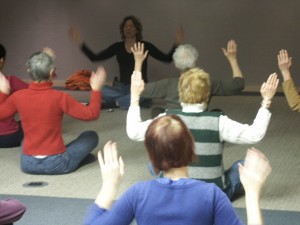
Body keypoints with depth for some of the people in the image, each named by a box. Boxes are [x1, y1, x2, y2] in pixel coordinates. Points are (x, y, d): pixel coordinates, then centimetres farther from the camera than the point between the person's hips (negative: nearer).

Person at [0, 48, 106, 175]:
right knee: (91, 136, 16)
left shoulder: (18, 97, -8)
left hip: (28, 164, 3)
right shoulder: (59, 97, -17)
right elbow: (91, 114, -12)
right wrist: (96, 89, 0)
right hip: (56, 164, -3)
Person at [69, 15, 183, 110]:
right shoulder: (117, 47, 7)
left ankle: (116, 102, -19)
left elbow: (167, 59, -3)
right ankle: (131, 100, -21)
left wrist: (177, 44, -17)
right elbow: (94, 58, 6)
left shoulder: (145, 46, 0)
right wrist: (81, 43, -2)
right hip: (122, 87, 2)